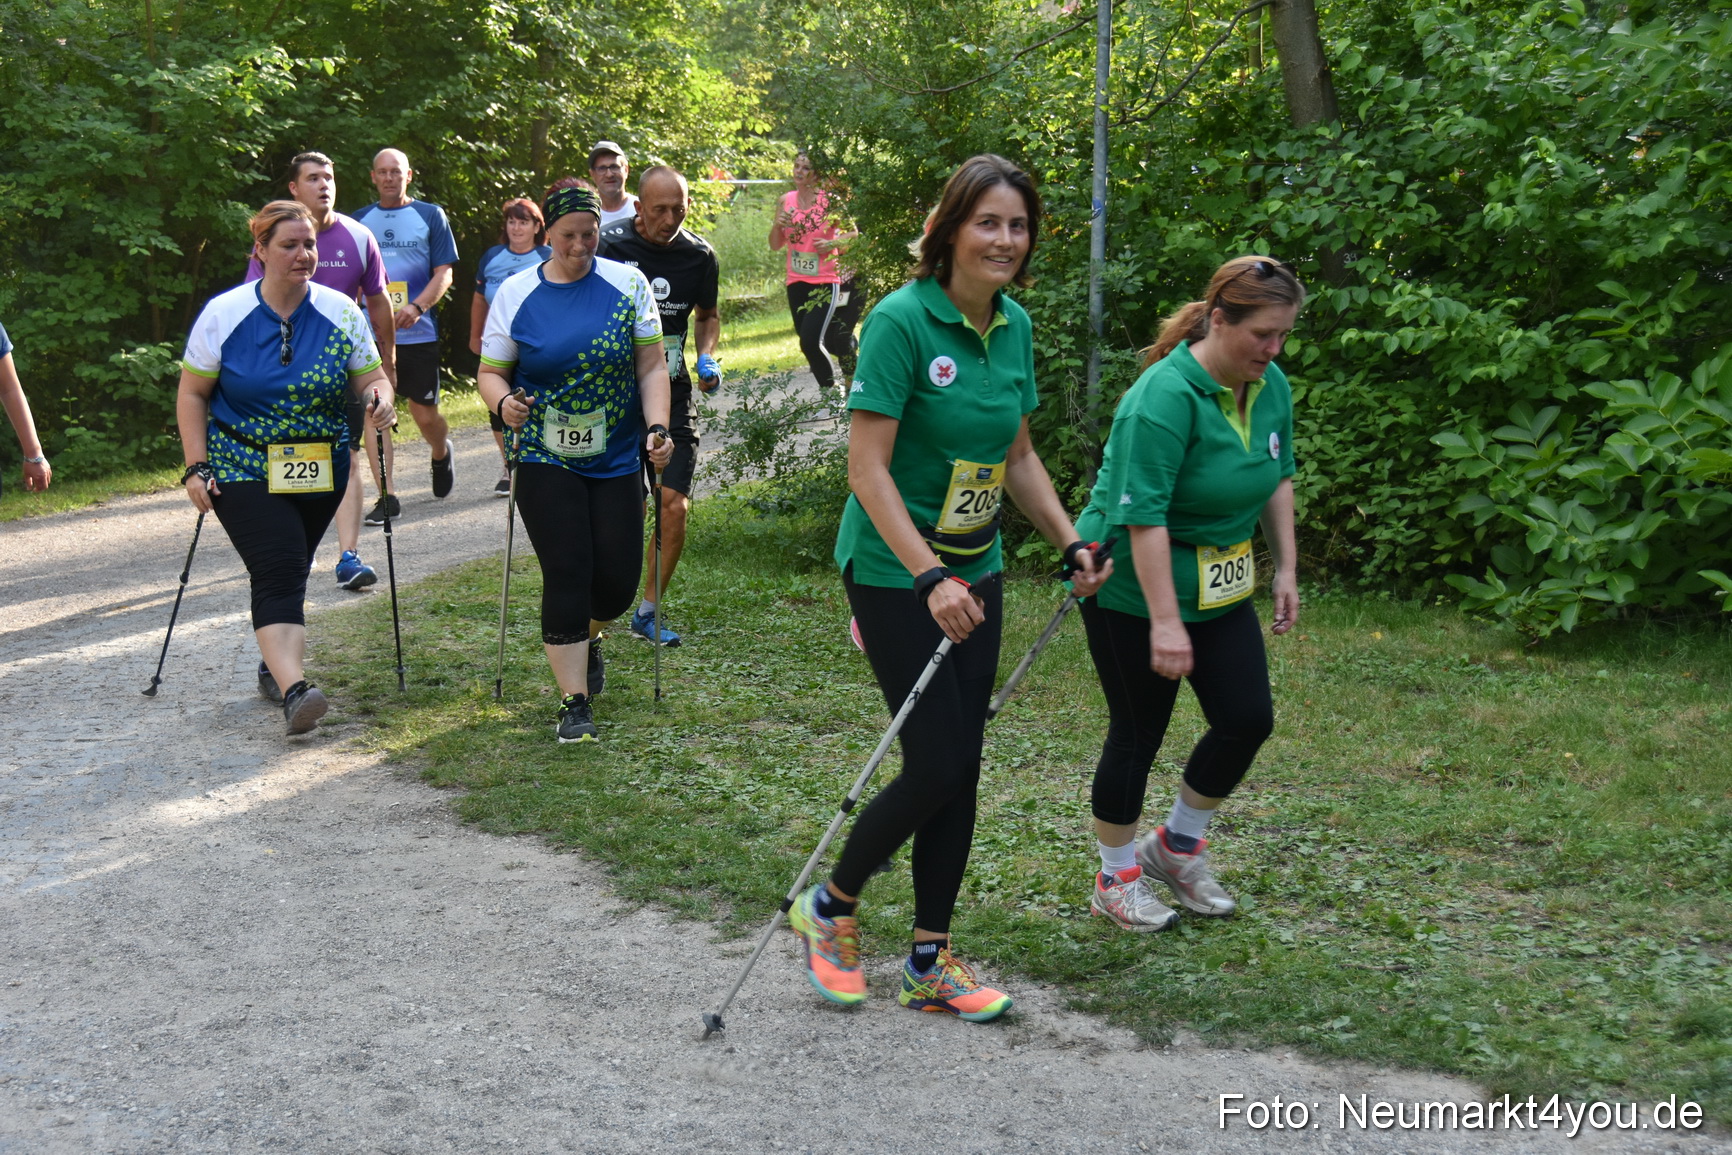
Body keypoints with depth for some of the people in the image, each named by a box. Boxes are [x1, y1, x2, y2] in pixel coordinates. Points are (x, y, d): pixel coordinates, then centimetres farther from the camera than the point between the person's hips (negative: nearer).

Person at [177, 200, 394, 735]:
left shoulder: (340, 312, -1)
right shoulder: (223, 314, -6)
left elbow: (371, 377, 5)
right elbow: (192, 394, -1)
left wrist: (380, 396, -20)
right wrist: (196, 467, -8)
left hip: (322, 471, 3)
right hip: (244, 470, -3)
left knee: (287, 573, 14)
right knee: (279, 572, -19)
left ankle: (275, 664, 33)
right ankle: (295, 689, -32)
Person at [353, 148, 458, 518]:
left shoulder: (430, 216, 4)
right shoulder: (360, 220, 11)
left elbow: (444, 273, -1)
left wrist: (417, 307, -16)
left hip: (418, 333, -2)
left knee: (425, 415, 3)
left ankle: (442, 453, 37)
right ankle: (387, 495, -2)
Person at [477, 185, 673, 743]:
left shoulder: (627, 284, 0)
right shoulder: (516, 293, 0)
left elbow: (652, 367, 1)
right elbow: (490, 371, 4)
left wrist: (657, 428, -12)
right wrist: (502, 401, -18)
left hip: (617, 460, 1)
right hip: (545, 460, -1)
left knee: (618, 580, 2)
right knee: (567, 573, -8)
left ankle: (584, 639, 38)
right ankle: (574, 701, 2)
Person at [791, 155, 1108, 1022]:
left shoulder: (1014, 327, 5)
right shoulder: (902, 319, -17)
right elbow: (867, 469, -20)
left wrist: (1072, 544, 8)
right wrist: (930, 577, -26)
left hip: (975, 573, 7)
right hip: (895, 572, -7)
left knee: (962, 770, 8)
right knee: (936, 766, -8)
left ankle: (929, 965, 21)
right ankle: (829, 908, 18)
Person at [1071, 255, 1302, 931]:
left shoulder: (1271, 387, 0)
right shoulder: (1166, 396, -25)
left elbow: (1278, 480, 15)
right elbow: (1144, 516, -28)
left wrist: (1286, 569, 12)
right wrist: (1165, 622, -30)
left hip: (1220, 587, 8)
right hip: (1133, 590, -7)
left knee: (1248, 719, 4)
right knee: (1138, 733, 2)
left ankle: (1177, 844, 26)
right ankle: (1116, 877, 22)